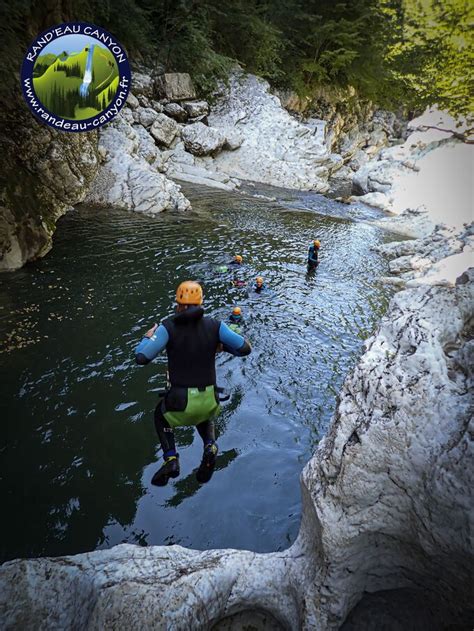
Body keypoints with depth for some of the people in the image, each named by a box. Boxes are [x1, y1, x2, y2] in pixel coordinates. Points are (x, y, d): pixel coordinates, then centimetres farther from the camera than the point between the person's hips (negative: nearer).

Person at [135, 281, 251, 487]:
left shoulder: (168, 326, -9)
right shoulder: (214, 325, -3)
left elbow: (141, 357, -11)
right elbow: (245, 348, -1)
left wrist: (148, 337, 9)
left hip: (181, 401, -2)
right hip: (210, 401, 2)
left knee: (161, 415, 33)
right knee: (203, 416, 38)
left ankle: (171, 459, 16)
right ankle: (210, 446, 9)